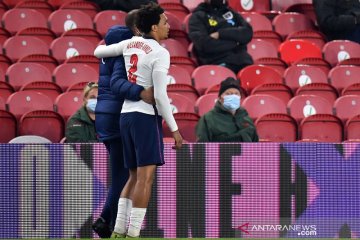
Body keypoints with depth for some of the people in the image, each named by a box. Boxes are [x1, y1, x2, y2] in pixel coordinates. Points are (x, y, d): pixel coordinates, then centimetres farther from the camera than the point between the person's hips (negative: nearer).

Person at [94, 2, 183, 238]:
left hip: (126, 115, 8)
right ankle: (133, 233, -13)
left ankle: (119, 230, 9)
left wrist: (103, 47, 48)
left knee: (135, 177, 14)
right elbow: (160, 96, -14)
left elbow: (99, 51, 23)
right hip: (147, 116, -8)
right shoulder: (160, 53, -11)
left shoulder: (131, 44, 9)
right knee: (146, 177, -8)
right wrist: (174, 129, -10)